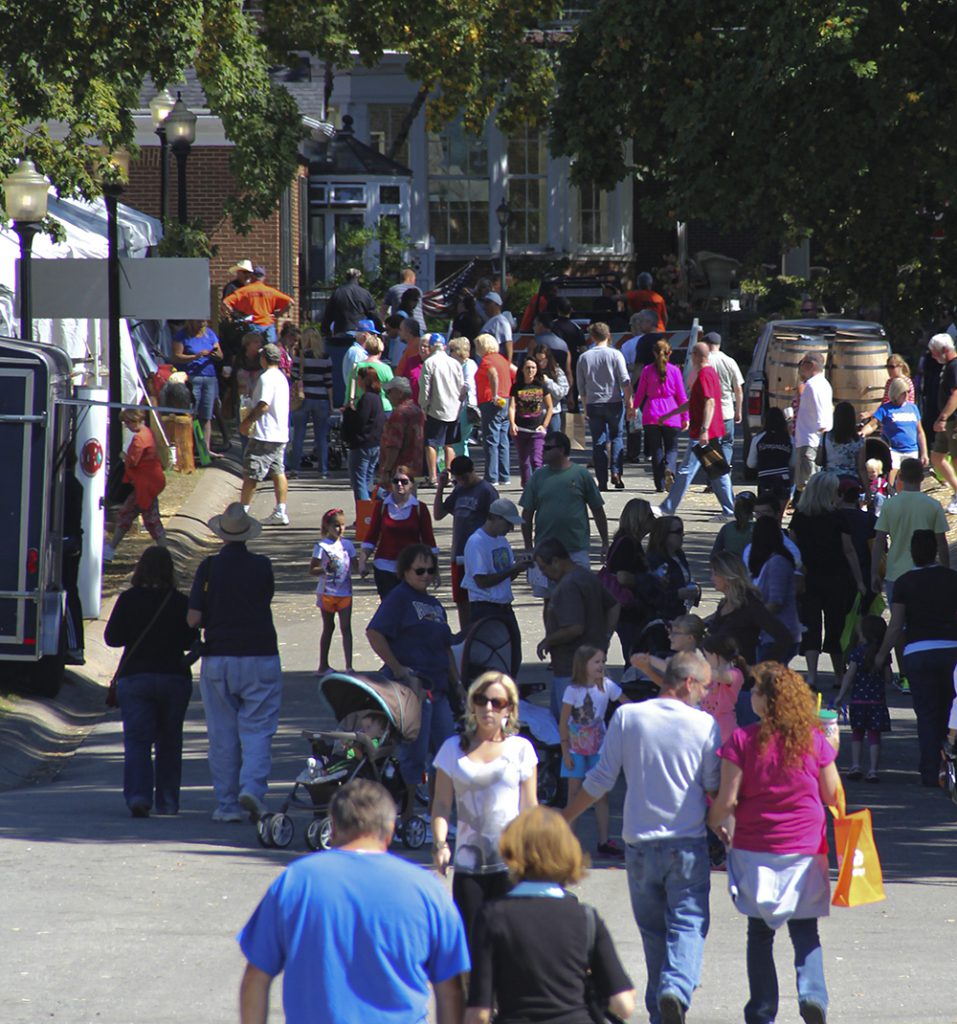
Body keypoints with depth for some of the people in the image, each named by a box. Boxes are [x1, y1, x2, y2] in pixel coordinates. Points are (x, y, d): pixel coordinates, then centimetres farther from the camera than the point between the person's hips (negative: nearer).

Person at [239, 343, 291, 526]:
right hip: (280, 433, 9)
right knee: (278, 473, 9)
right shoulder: (282, 377, 15)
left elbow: (263, 406, -22)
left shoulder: (266, 378, -15)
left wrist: (246, 422, -14)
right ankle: (281, 512, 7)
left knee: (251, 474, -5)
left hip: (264, 435, -9)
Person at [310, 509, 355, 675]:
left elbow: (355, 564, 10)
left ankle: (349, 666, -6)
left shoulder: (347, 544, 7)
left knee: (346, 627, -3)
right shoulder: (322, 546, -5)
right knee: (328, 627, 7)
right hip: (327, 592, -3)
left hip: (345, 592, 3)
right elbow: (312, 570, -7)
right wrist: (326, 569, -25)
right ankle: (323, 666, 16)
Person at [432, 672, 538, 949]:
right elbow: (441, 805, 8)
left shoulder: (520, 749, 7)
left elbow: (530, 808, 8)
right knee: (469, 939, -6)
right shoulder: (454, 749, 10)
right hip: (468, 862, 1)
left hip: (511, 863, -1)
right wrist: (440, 844, -8)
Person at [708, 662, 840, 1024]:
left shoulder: (742, 740, -10)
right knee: (805, 932, 10)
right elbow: (832, 795, 3)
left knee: (760, 933, 11)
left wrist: (715, 824, 11)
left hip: (755, 849, -1)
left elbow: (727, 799, -10)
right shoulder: (813, 739, -5)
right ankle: (811, 992, -14)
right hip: (805, 850, 1)